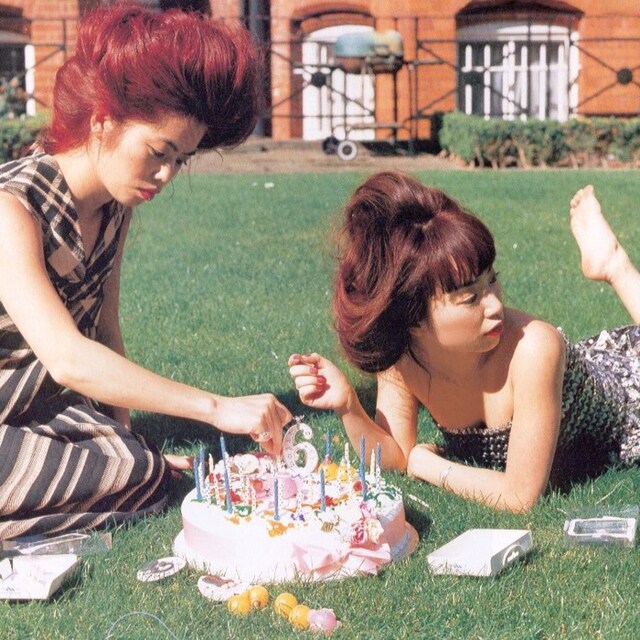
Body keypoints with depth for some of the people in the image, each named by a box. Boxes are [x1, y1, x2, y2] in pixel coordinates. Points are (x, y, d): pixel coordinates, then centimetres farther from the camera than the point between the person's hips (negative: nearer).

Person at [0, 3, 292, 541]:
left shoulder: (116, 207, -1)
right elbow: (67, 357, -37)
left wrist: (122, 434, 3)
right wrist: (218, 408, -41)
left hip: (44, 407, 7)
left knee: (142, 470, -18)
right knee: (133, 478, -26)